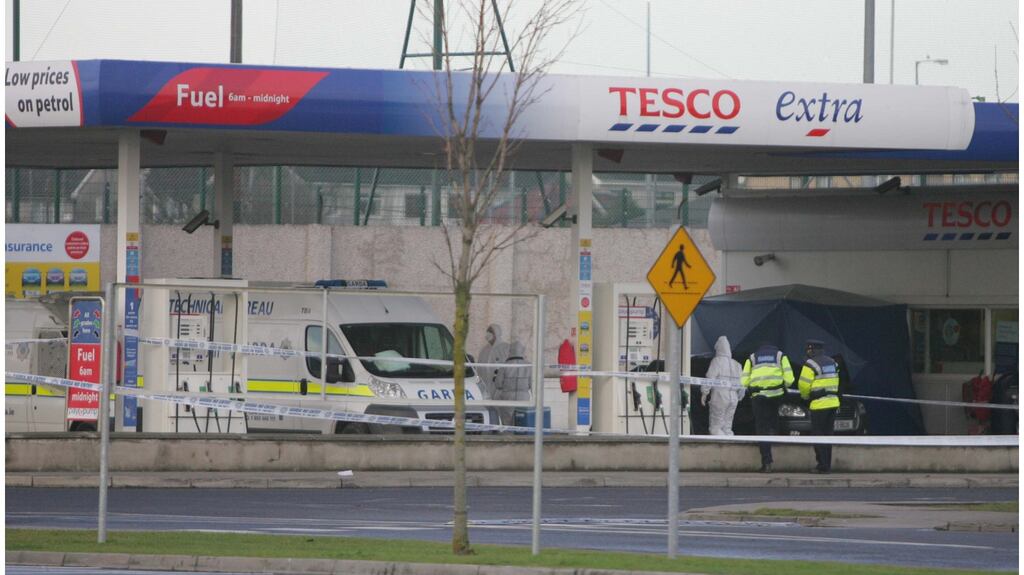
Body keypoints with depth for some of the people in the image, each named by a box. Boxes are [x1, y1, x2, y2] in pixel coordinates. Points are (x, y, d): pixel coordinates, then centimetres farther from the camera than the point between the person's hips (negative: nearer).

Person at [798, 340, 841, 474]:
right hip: (833, 403, 7)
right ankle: (827, 465, 12)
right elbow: (835, 383, 16)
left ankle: (822, 465, -7)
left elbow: (804, 385, -11)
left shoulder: (810, 364, -9)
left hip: (819, 404, -7)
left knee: (818, 435, -2)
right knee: (828, 435, 12)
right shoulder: (832, 363, 15)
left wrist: (805, 396, 8)